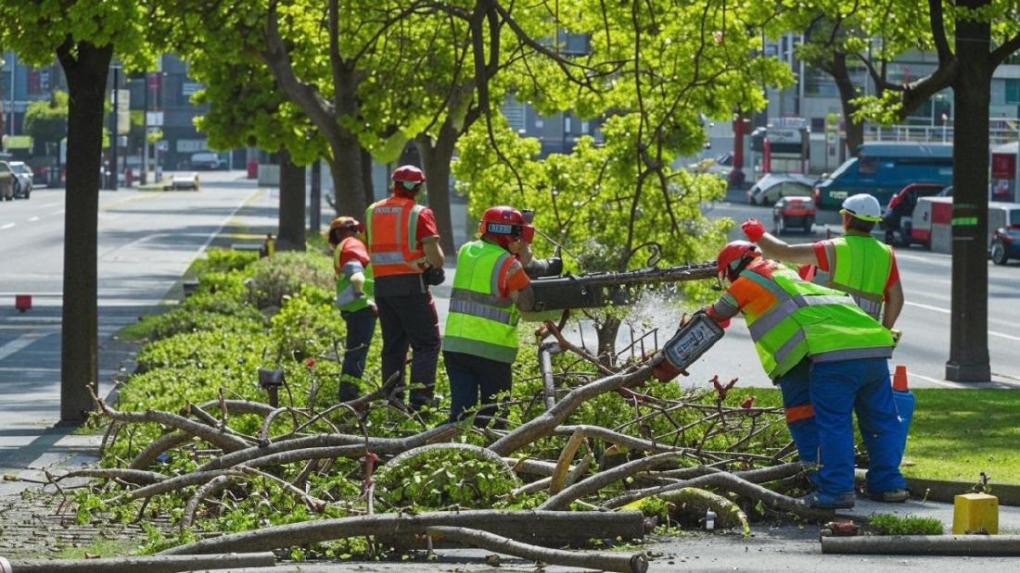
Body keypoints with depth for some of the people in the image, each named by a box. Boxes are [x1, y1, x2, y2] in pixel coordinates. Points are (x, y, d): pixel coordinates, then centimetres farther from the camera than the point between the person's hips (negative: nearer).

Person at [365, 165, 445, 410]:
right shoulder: (420, 214, -8)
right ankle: (420, 395, -12)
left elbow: (369, 250, 12)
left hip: (382, 285, 6)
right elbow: (434, 256, -14)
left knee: (393, 344, 15)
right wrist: (437, 263, 6)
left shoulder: (372, 211, 9)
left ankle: (392, 396, 13)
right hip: (411, 284, -6)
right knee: (427, 343, -1)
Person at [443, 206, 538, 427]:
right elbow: (528, 303, -7)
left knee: (461, 408, 1)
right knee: (493, 413, 8)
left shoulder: (466, 252, 9)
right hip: (490, 349, -5)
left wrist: (521, 260, 6)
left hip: (454, 342, 5)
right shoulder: (508, 263, -11)